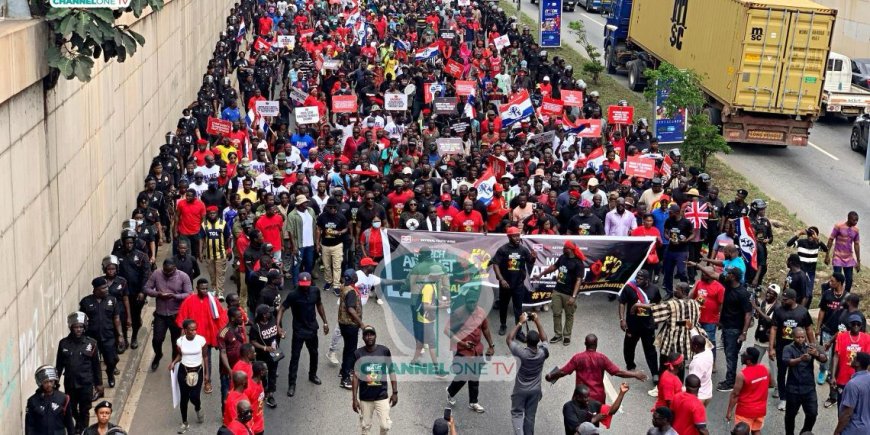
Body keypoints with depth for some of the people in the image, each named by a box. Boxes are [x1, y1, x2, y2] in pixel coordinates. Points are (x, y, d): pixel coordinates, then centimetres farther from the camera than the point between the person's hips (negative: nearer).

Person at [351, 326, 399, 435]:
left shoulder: (385, 351, -4)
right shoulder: (358, 354, -5)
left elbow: (391, 371, 4)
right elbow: (355, 376, 0)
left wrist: (395, 392, 3)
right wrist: (354, 399, -2)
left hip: (382, 396, 0)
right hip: (365, 398, 0)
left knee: (385, 426, -2)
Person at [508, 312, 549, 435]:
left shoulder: (522, 353, -29)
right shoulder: (542, 353, -21)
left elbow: (508, 339, -14)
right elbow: (544, 339, 1)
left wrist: (520, 323, -13)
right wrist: (537, 322, -1)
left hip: (520, 390, -2)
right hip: (535, 390, 2)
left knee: (516, 413, 14)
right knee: (530, 415, 17)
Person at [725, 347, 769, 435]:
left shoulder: (742, 375, -26)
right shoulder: (765, 369, -7)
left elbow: (735, 394, -19)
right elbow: (770, 384, 12)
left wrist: (729, 411, -10)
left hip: (745, 411, -6)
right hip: (760, 408, 6)